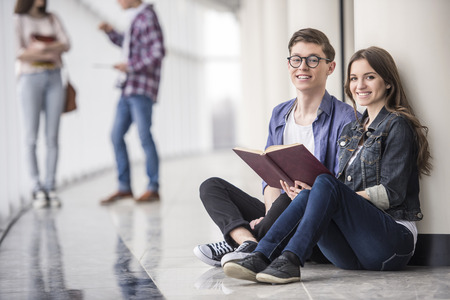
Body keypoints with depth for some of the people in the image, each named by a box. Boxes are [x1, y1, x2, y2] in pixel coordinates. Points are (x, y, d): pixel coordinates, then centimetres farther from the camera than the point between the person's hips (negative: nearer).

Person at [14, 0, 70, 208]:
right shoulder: (17, 20, -1)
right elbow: (19, 53, -13)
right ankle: (38, 191, 0)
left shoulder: (53, 19, 12)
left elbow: (66, 45, -4)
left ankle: (50, 189, 4)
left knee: (52, 138, -1)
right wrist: (51, 55, -14)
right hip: (30, 80, -3)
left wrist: (41, 49, -19)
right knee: (31, 138, -5)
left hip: (54, 80, 3)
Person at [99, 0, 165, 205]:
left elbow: (158, 53, -18)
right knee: (116, 136, 7)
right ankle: (124, 187, 13)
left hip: (142, 90, -9)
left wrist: (131, 66, -19)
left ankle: (153, 189, -1)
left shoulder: (147, 17, -9)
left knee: (144, 136, -8)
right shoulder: (136, 19, 18)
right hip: (128, 89, 9)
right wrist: (111, 32, 22)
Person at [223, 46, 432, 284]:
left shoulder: (397, 126, -1)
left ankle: (290, 260, -39)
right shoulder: (350, 131, 21)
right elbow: (345, 188, 15)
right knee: (308, 198, -22)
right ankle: (260, 258, -36)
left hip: (394, 240, -6)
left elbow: (392, 193, -11)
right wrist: (307, 191, -7)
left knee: (325, 184, -27)